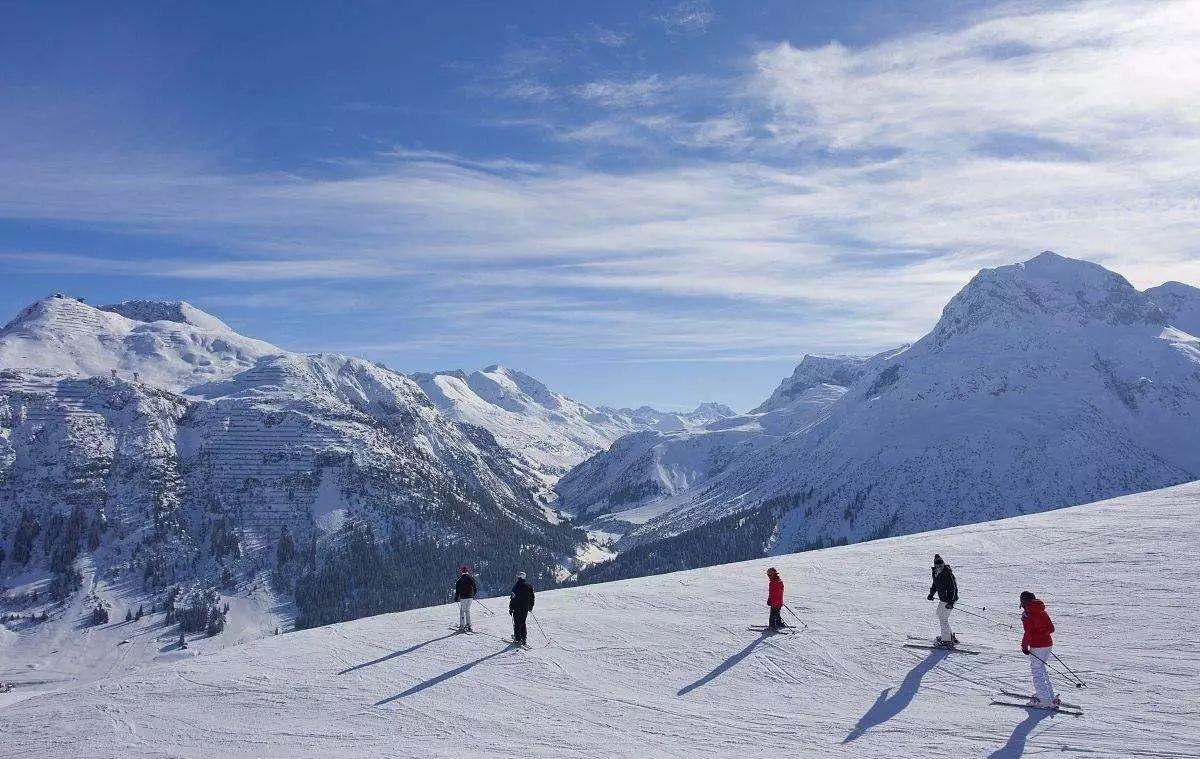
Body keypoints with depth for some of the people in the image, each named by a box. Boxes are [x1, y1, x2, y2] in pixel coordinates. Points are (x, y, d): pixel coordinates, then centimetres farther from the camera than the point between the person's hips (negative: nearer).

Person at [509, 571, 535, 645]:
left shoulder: (516, 587, -14)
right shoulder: (529, 586, 3)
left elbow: (513, 598, -14)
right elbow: (532, 598, 10)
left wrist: (511, 608, -6)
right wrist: (531, 606, 22)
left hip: (517, 608, -5)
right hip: (525, 608, 5)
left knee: (517, 623, 3)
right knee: (523, 622, 17)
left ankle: (517, 639, 1)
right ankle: (524, 638, 16)